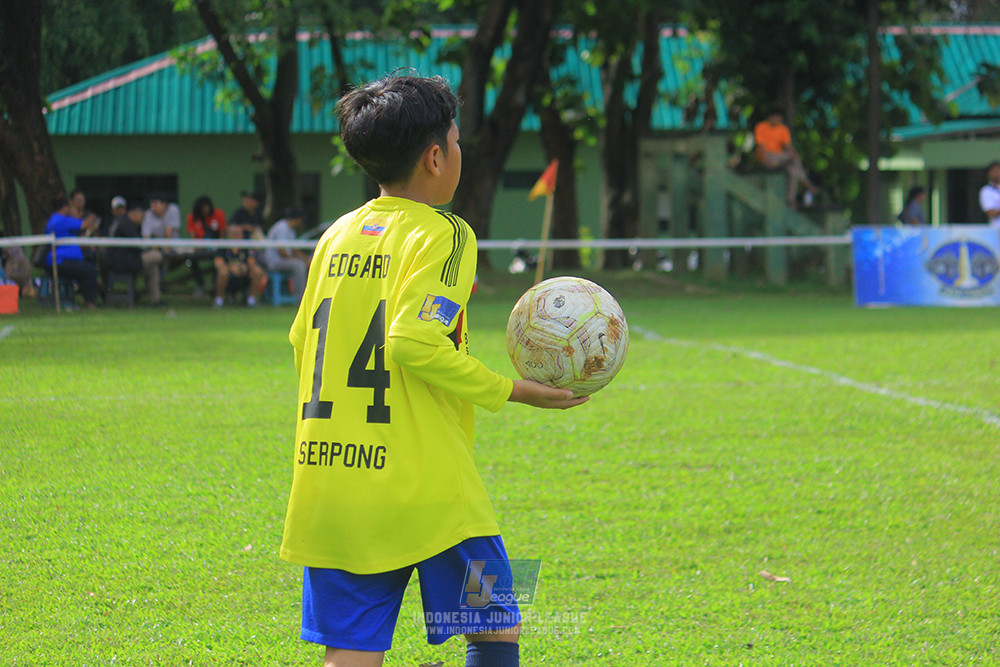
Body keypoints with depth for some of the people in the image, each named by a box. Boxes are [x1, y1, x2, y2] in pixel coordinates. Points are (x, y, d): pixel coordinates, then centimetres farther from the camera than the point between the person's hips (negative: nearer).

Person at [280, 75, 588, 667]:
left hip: (327, 481, 6)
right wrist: (509, 391, -12)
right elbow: (414, 340, -20)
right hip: (426, 484, -6)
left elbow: (302, 341, 17)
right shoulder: (441, 235, -7)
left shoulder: (337, 237, 12)